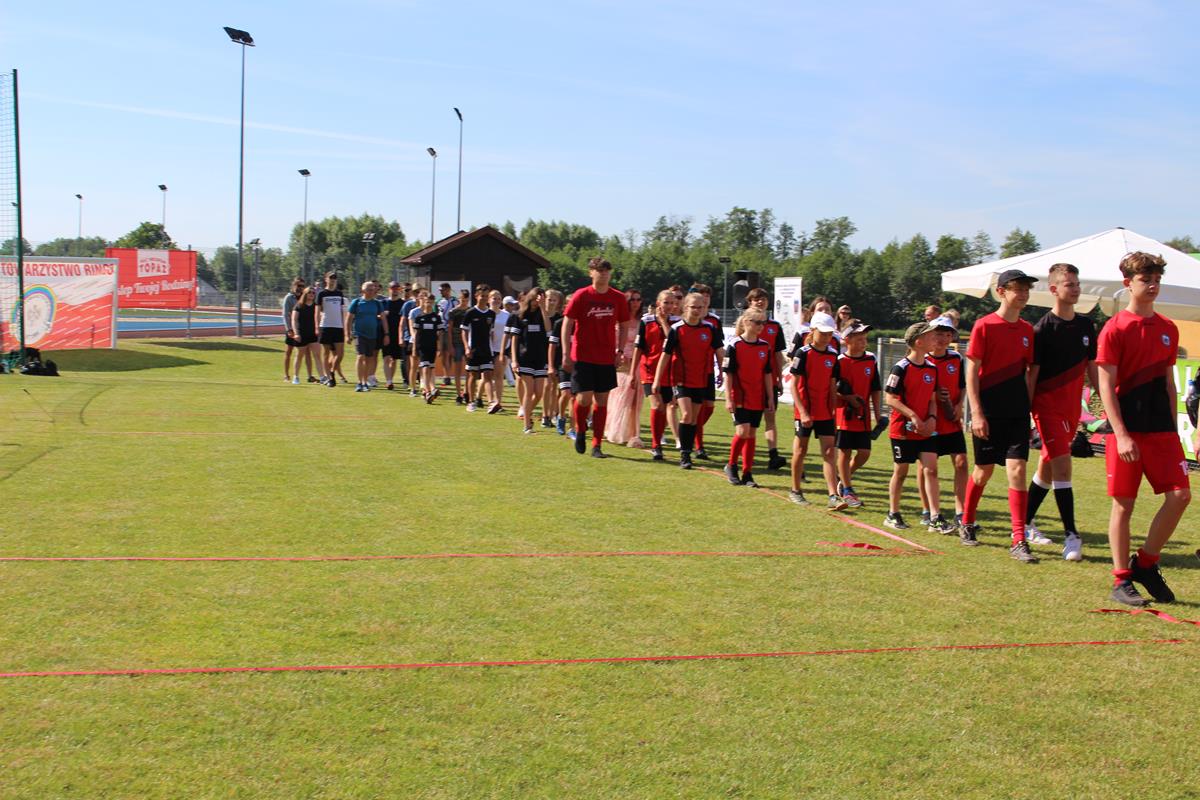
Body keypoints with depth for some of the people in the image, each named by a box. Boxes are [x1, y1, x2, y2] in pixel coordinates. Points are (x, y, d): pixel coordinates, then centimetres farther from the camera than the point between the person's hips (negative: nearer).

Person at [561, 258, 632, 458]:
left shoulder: (618, 298, 3)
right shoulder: (581, 296, -5)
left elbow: (622, 326, 14)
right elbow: (567, 324, -3)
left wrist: (620, 351, 4)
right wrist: (566, 354, -9)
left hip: (607, 359, 3)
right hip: (583, 357, -3)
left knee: (602, 401, 4)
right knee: (584, 398, -10)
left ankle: (597, 446, 12)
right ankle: (580, 431, 19)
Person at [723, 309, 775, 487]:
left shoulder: (766, 346, 6)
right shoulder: (735, 346, -7)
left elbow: (768, 373, 11)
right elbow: (728, 373, -6)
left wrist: (770, 397, 9)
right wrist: (728, 398, -10)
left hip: (758, 399, 4)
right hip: (740, 397, -4)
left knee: (752, 434, 6)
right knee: (743, 432, -14)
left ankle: (747, 473, 14)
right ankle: (731, 466, 7)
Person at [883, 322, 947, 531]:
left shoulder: (932, 368, 8)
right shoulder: (901, 368, -12)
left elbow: (932, 399, 14)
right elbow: (890, 398, -14)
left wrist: (932, 418, -3)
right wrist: (913, 416, -20)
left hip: (925, 429, 5)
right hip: (903, 428, -5)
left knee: (930, 469, -3)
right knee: (901, 471, 5)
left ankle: (935, 518, -3)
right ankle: (893, 515, 19)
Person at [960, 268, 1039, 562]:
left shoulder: (1027, 330, 8)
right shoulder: (985, 326, -7)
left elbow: (1030, 371, 15)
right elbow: (971, 371, -9)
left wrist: (1031, 407, 12)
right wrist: (976, 413, -14)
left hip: (1017, 412, 3)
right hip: (988, 412, -3)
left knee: (1017, 471, -7)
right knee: (984, 471, 9)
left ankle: (1019, 541, -6)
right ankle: (967, 524, 32)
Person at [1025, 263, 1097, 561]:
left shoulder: (1086, 326, 10)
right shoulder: (1043, 329, -9)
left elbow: (1092, 370, 16)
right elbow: (1032, 374, -8)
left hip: (1072, 406, 7)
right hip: (1048, 405, -7)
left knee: (1048, 467, 14)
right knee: (1062, 466, -14)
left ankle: (1026, 523, 26)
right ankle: (1071, 534, -13)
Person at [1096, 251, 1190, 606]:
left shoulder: (1168, 329, 12)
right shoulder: (1115, 329, -6)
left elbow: (1169, 383, 17)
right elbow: (1106, 386, -10)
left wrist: (1172, 429, 14)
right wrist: (1120, 434, -16)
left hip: (1161, 428, 5)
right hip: (1126, 429, -5)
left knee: (1180, 495, -3)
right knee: (1123, 504, 0)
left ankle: (1145, 563, 14)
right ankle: (1121, 580, 9)